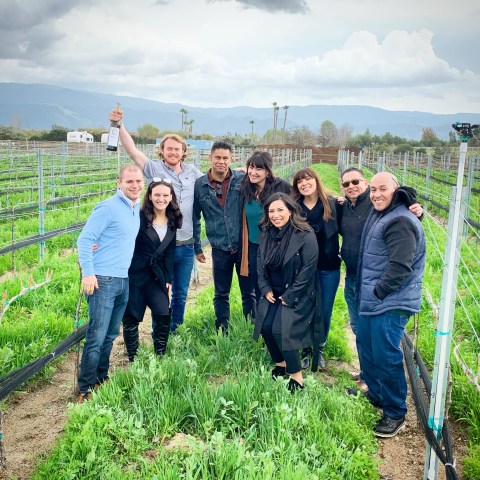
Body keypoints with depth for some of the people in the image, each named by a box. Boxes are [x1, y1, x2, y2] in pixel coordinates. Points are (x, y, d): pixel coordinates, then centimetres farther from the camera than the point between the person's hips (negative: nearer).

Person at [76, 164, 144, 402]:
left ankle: (102, 378, 28)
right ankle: (85, 389, 6)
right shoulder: (107, 208, -11)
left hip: (123, 280, 7)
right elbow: (84, 240, -14)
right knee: (96, 337, -5)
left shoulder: (137, 209, 13)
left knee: (110, 335, 14)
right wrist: (88, 273, -21)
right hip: (102, 280, -7)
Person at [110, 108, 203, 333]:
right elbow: (132, 150, -14)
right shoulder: (154, 169, -4)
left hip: (186, 245, 4)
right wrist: (119, 125, -26)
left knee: (181, 294, 16)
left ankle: (175, 332, 32)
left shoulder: (193, 172, 8)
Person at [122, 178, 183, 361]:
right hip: (134, 274, -4)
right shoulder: (139, 217, -10)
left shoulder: (172, 221, 6)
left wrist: (168, 278, 5)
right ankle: (133, 360, 20)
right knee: (131, 318, 4)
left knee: (164, 315, -5)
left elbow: (169, 253, 9)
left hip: (156, 276, 4)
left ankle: (160, 357, 14)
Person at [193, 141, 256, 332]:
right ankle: (222, 331, 28)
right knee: (221, 294, 13)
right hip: (220, 249, 1)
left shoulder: (243, 179, -4)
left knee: (249, 292, 10)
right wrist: (197, 248, 9)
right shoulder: (199, 185, -1)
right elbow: (195, 219, 7)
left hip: (245, 246, -1)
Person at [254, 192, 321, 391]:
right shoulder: (266, 234, 1)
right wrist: (266, 289, -2)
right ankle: (280, 363, 21)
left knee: (280, 330, -18)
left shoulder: (305, 236, -19)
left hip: (297, 295, -6)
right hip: (273, 292, 6)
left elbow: (308, 270, -19)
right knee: (265, 326, -5)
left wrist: (289, 297, -16)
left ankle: (296, 375, 0)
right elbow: (260, 263, 10)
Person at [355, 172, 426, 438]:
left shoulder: (400, 222, -20)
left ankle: (395, 413, 12)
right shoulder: (378, 214, 12)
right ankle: (374, 394, 38)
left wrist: (378, 292, -16)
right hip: (371, 299, 10)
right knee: (365, 345, 19)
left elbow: (400, 267, -23)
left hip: (390, 303, -10)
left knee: (385, 356, -5)